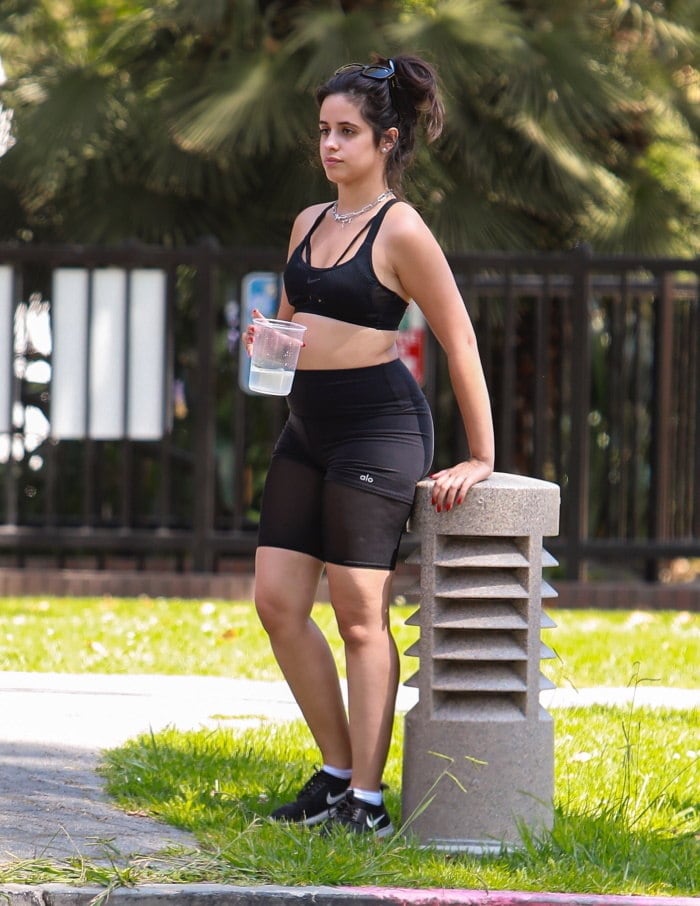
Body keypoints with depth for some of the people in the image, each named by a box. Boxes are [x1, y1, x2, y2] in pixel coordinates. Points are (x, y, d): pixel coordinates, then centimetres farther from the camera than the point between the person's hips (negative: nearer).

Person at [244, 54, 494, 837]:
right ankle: (337, 770, 16)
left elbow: (460, 343, -8)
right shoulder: (308, 224, 12)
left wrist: (480, 458, -7)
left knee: (359, 613, -6)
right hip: (308, 427, 8)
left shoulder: (401, 231, -10)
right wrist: (266, 341, 1)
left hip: (378, 426, -8)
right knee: (277, 601, 4)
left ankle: (366, 798, 0)